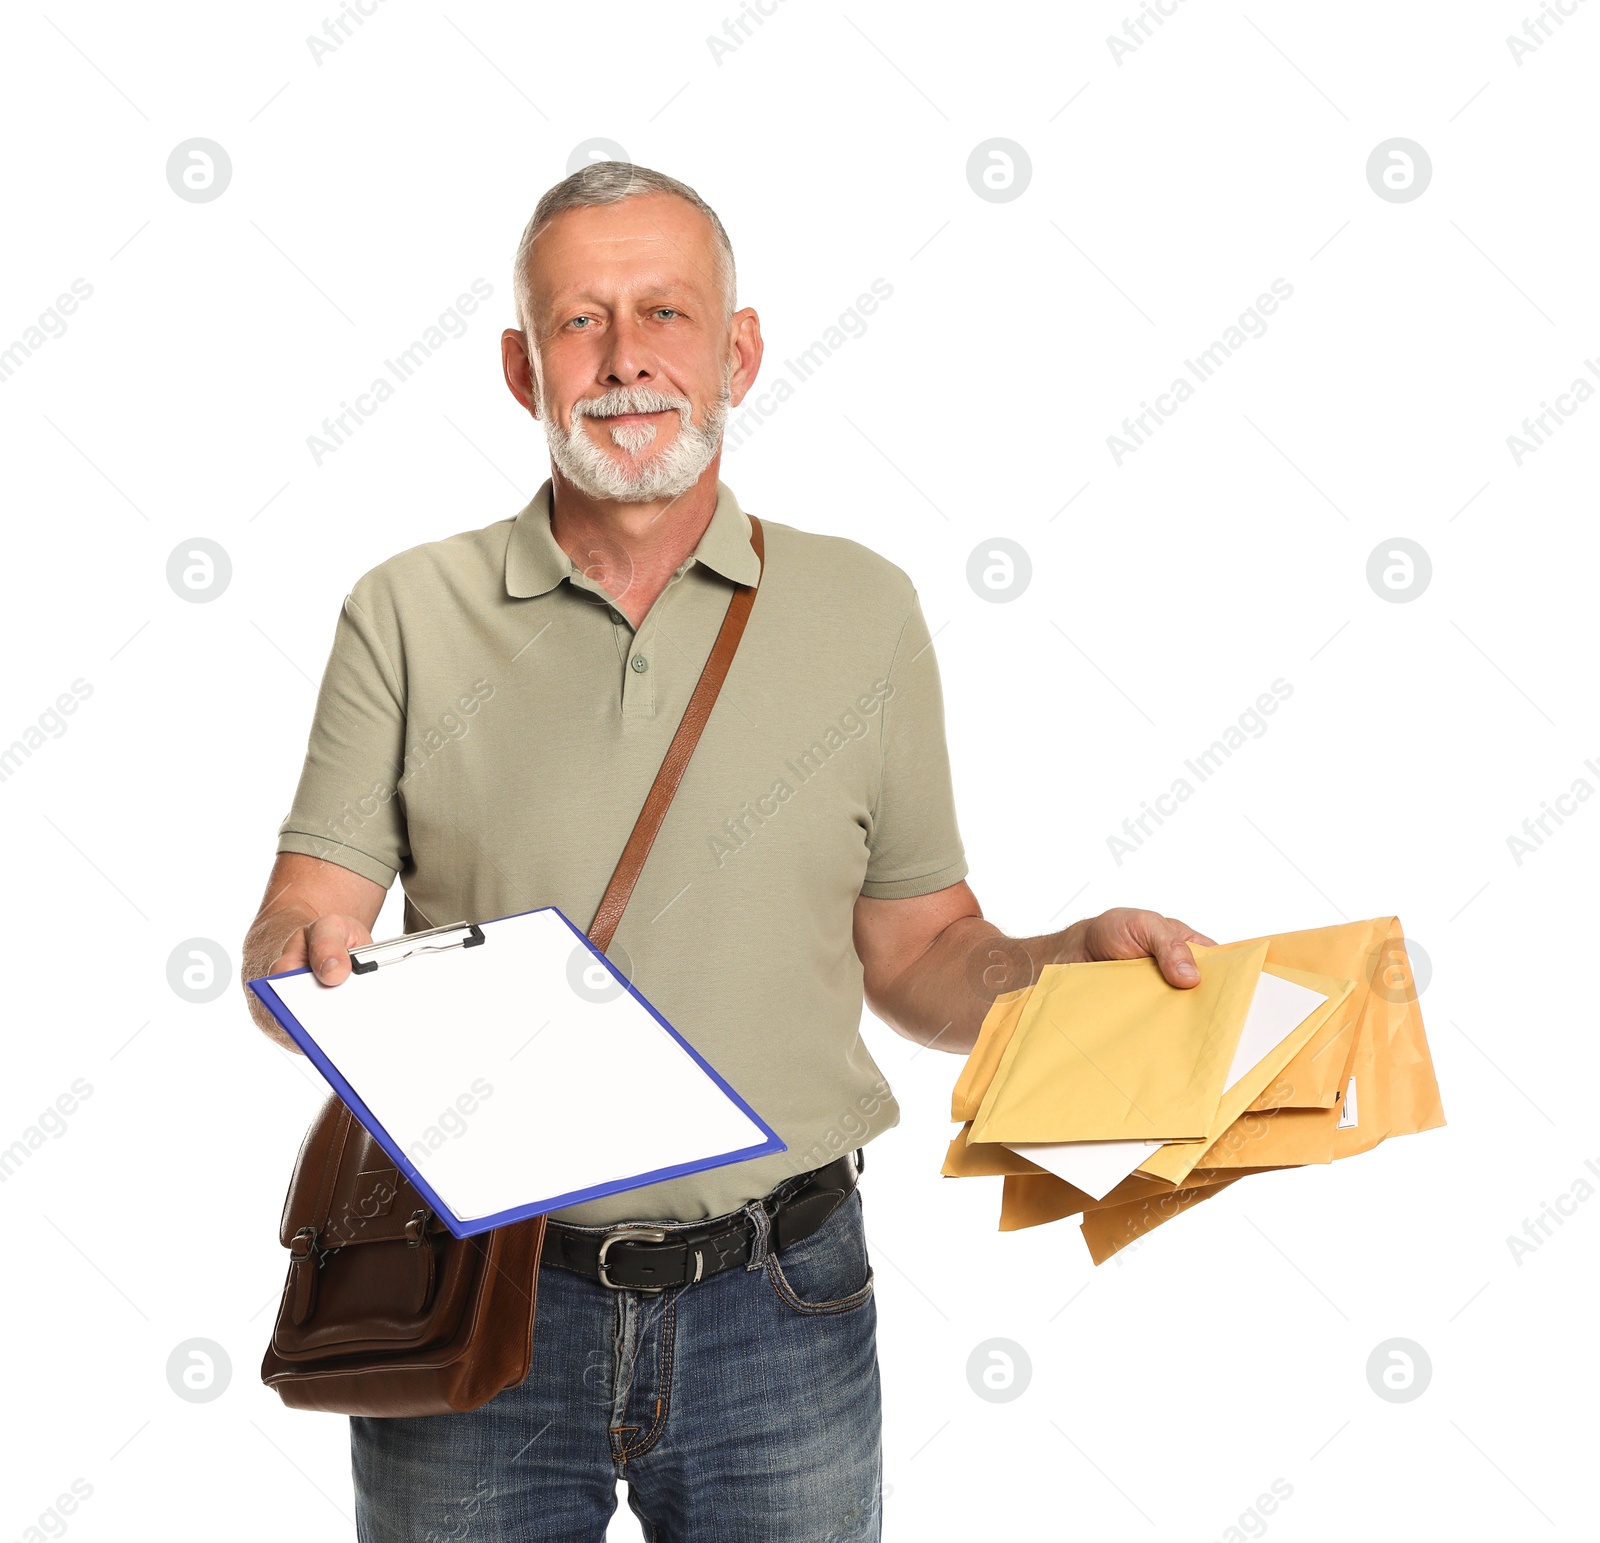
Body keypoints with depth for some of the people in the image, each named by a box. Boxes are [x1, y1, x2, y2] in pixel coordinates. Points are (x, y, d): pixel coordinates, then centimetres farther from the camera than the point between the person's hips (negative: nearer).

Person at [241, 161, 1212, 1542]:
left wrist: (1075, 958, -10)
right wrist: (304, 964, -23)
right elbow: (297, 933, -2)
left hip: (779, 1315, 1)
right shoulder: (409, 615, 2)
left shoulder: (864, 612, 4)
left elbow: (915, 954, 8)